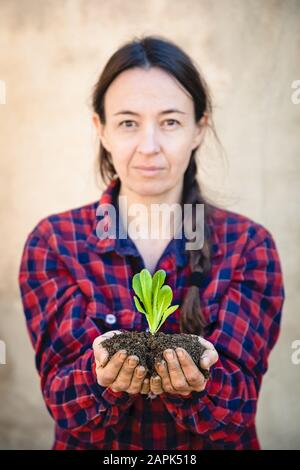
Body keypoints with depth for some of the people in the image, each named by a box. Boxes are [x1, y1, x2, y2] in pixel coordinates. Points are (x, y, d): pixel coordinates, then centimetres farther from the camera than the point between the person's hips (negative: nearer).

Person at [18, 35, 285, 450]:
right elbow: (62, 399, -8)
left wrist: (196, 382, -28)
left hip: (213, 446, 0)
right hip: (93, 445, 1)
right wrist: (105, 377, -27)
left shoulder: (250, 246, -4)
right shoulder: (52, 242, -3)